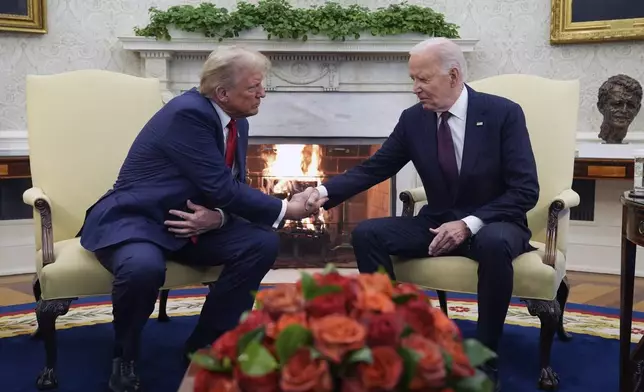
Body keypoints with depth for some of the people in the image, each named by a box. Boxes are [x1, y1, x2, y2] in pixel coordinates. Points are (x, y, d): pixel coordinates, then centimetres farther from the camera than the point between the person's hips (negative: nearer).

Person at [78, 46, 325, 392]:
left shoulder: (237, 123, 3)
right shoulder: (188, 113, -24)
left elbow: (231, 189, 7)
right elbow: (221, 187, -26)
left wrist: (218, 217, -17)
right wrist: (286, 210, -18)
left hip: (192, 221, 8)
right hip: (132, 219, -8)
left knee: (263, 243, -11)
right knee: (144, 268, -39)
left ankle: (205, 342, 3)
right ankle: (124, 355, -6)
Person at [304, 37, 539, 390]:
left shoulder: (503, 113, -12)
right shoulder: (413, 119, -1)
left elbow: (526, 189, -14)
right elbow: (373, 168, 1)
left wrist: (470, 223, -25)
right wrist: (325, 191, -17)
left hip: (492, 224, -4)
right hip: (438, 223, 4)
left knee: (494, 243, -39)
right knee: (366, 233, -17)